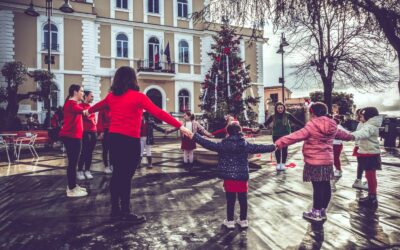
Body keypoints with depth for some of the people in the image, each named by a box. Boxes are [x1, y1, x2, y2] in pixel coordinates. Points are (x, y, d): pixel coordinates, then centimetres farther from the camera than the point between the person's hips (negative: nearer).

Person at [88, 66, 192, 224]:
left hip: (114, 138, 7)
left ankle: (115, 210, 26)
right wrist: (180, 126, -19)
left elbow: (98, 106, 29)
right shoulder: (138, 96, -11)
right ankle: (126, 213, 12)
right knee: (126, 176, 1)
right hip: (130, 140, -7)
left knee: (117, 174, 15)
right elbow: (159, 113, -18)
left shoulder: (111, 96, 9)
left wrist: (88, 111, 52)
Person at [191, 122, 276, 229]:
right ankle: (243, 220, 25)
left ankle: (230, 221, 18)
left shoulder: (223, 145, -8)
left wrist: (194, 136, -6)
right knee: (243, 199, 14)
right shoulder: (246, 145, -3)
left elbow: (208, 144, -10)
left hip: (229, 177, -1)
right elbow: (259, 148, 5)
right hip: (242, 176, 1)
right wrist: (273, 147, 19)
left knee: (230, 200, 8)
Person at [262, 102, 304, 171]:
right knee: (277, 150, 6)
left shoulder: (287, 115, -4)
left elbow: (296, 121, -3)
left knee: (284, 150, 3)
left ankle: (283, 164, 18)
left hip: (285, 135, -1)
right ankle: (278, 164, 20)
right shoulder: (273, 116, -2)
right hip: (276, 135, 1)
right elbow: (266, 123, -5)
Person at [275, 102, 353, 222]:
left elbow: (297, 136, -22)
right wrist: (350, 136, 51)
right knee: (325, 186, 13)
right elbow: (341, 134, 28)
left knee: (317, 187, -1)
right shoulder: (332, 126, 9)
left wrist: (279, 142, -22)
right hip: (327, 160, 8)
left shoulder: (313, 125, -15)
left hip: (314, 161, -8)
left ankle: (316, 213, 9)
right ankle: (322, 211, 26)